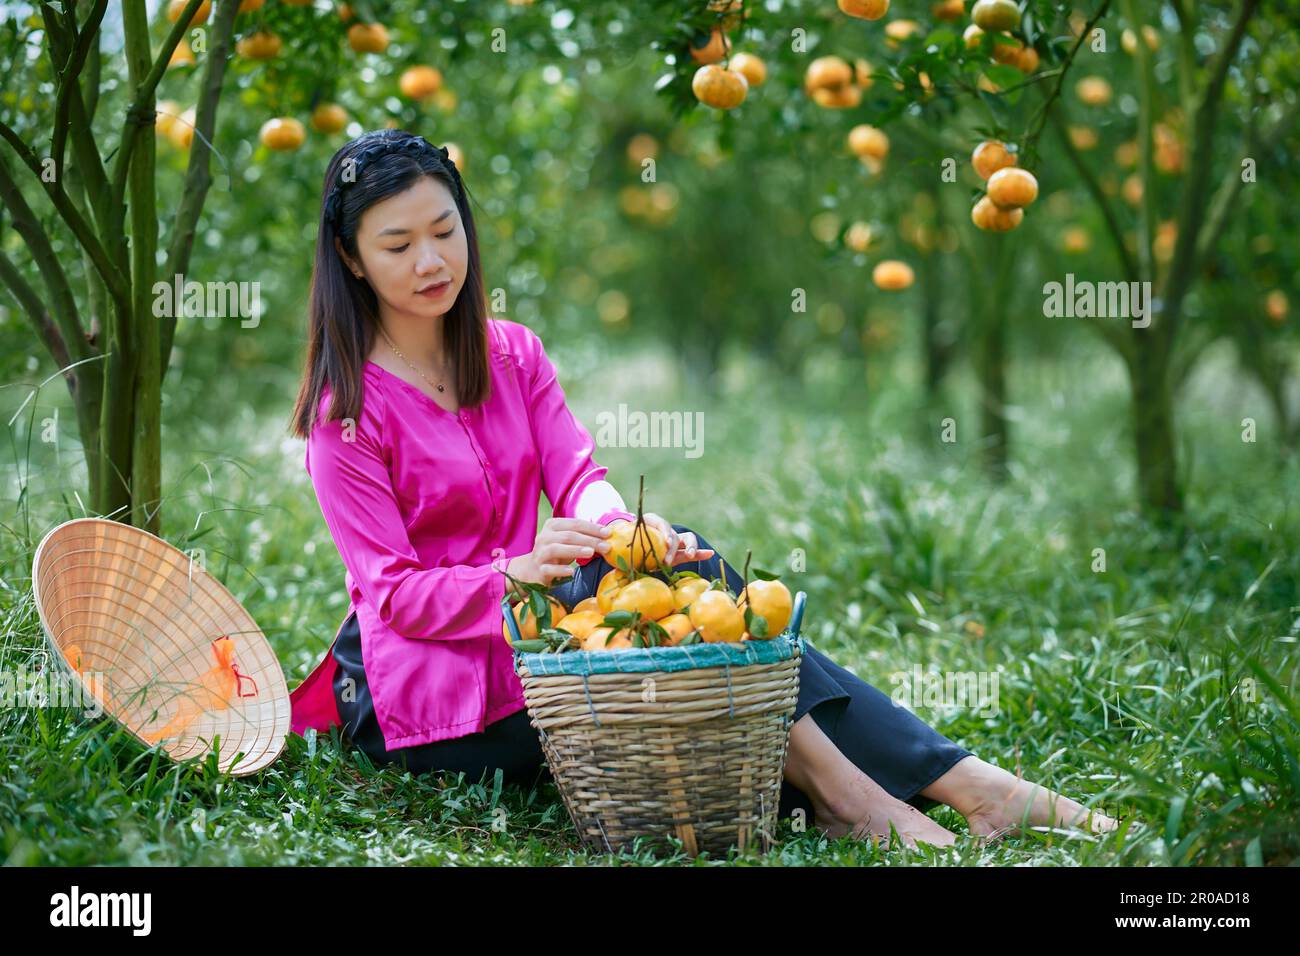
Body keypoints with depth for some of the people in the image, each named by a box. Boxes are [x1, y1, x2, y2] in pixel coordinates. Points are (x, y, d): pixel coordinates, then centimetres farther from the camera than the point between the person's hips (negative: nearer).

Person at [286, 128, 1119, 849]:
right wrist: (519, 572, -31)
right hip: (432, 697, -5)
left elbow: (579, 479, -1)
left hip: (526, 632, 5)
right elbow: (395, 592, -14)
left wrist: (616, 527, -26)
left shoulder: (512, 353, 9)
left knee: (673, 552, -23)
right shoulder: (347, 408, -9)